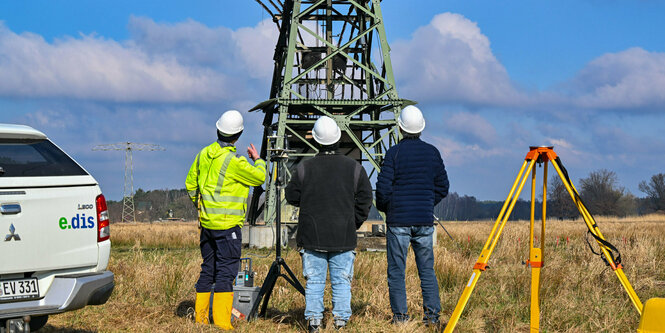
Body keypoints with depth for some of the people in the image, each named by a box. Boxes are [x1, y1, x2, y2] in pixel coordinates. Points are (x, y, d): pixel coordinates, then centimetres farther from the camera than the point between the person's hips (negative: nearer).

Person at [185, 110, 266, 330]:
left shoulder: (204, 154, 5)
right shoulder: (234, 162, -17)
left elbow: (191, 184, 15)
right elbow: (259, 177, -5)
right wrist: (258, 160, 14)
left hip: (206, 221, 7)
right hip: (227, 224, -7)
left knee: (208, 268, 15)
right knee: (226, 270, -4)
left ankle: (200, 317, 20)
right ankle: (221, 322, -6)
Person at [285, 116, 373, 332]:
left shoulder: (304, 168, -4)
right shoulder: (354, 168, 0)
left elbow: (292, 197, 4)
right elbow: (365, 199, 2)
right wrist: (354, 223, 12)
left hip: (312, 236, 0)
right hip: (344, 237, 0)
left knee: (314, 280, 5)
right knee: (342, 281, 6)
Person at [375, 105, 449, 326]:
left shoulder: (394, 152, -7)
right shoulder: (432, 152, 5)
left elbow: (383, 187, -9)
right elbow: (442, 187, 9)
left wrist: (383, 207, 10)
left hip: (399, 220, -3)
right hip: (425, 220, 3)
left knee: (396, 270, 2)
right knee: (427, 269, 9)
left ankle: (400, 315, 0)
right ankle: (432, 314, 4)